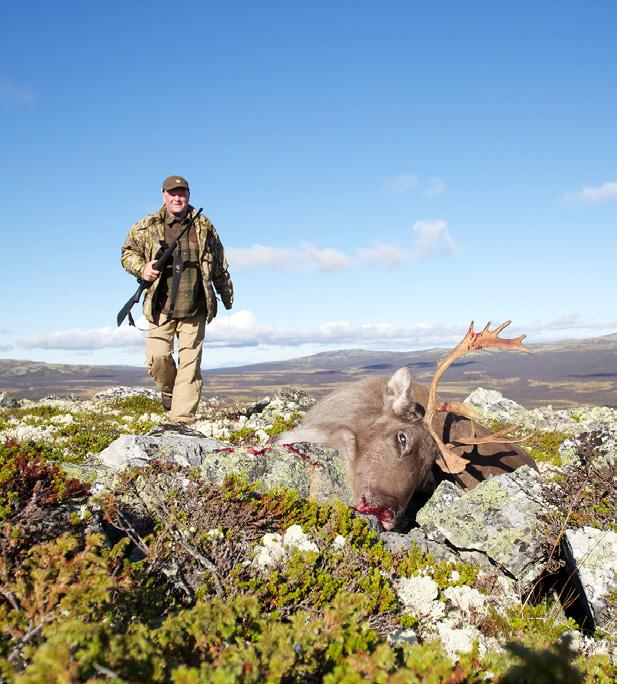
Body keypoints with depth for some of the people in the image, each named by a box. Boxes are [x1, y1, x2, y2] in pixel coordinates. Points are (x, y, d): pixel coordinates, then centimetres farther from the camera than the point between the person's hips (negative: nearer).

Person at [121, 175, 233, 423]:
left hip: (195, 309, 0)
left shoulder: (204, 226, 9)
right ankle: (168, 390, 27)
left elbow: (219, 265, 17)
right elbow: (127, 253, 13)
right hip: (161, 307, 0)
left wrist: (227, 294, 22)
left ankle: (183, 420, 3)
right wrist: (142, 268, -8)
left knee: (190, 362, -2)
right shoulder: (147, 226, 5)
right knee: (158, 357, -8)